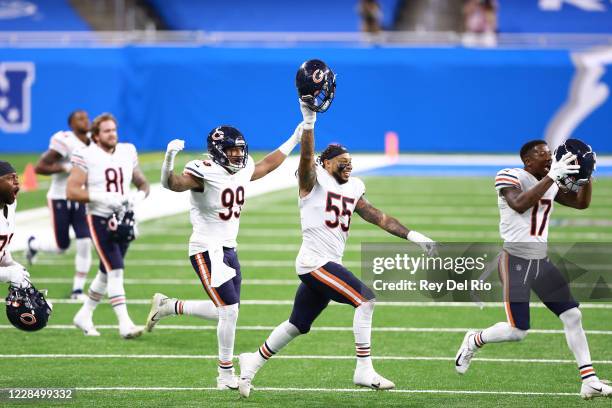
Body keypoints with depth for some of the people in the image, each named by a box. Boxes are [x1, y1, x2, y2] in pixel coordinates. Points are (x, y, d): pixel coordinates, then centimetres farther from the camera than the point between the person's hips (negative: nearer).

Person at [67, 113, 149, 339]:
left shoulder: (127, 152, 7)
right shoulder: (86, 156, -9)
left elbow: (143, 184, 17)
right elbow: (72, 192, -13)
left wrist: (138, 196, -7)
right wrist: (103, 198, -22)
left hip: (123, 220, 6)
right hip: (99, 220, -6)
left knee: (106, 273, 14)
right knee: (116, 270, -15)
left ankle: (84, 316, 31)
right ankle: (124, 324, -16)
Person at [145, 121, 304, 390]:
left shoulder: (242, 171, 6)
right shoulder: (204, 173, -18)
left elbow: (267, 165, 26)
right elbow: (172, 184, -34)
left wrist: (294, 140, 30)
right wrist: (169, 158, -53)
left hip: (229, 250, 9)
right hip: (207, 251, -9)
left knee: (225, 312, 12)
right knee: (229, 311, -11)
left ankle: (167, 306, 29)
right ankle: (226, 375, 2)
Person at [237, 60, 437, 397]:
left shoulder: (352, 189, 16)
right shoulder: (314, 180, -5)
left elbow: (377, 216, 16)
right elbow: (307, 157, -23)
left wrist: (412, 236, 9)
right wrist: (308, 120, -36)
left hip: (329, 266, 8)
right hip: (315, 262, -8)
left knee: (297, 326, 15)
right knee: (366, 299, -18)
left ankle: (253, 362, 29)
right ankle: (364, 370, -17)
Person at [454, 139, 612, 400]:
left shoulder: (551, 184, 10)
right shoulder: (510, 177, -12)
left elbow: (582, 203, 14)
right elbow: (519, 204, -30)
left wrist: (587, 175, -3)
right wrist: (552, 176, -32)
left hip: (541, 262, 7)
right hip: (516, 261, -7)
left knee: (572, 316, -1)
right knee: (517, 331, -10)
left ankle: (589, 382, 1)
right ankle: (474, 341, 20)